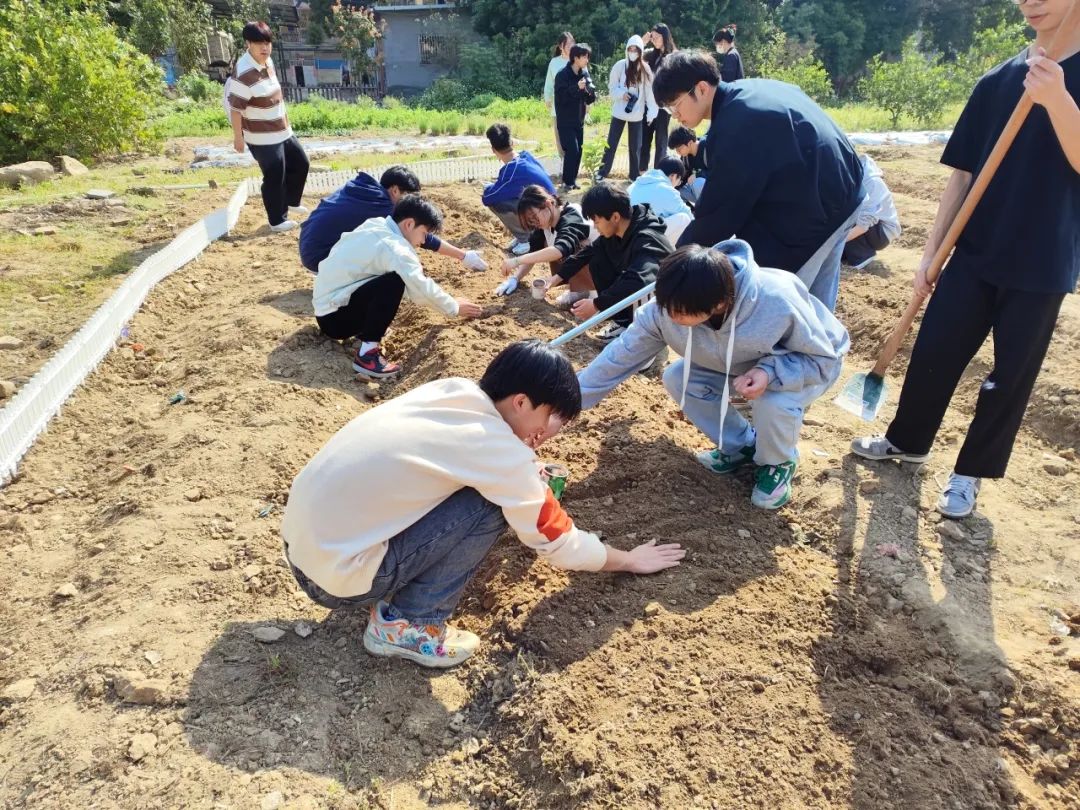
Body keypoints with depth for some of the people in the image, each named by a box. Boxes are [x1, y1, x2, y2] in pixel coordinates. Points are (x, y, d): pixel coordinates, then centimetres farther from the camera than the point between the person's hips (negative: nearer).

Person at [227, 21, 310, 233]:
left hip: (282, 131, 9)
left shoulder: (268, 62, 5)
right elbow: (236, 108, -21)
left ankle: (291, 202, 42)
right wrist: (238, 137, -19)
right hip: (262, 138, -9)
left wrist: (285, 120, 23)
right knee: (274, 178, 0)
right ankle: (277, 221, 16)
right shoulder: (244, 73, -23)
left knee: (300, 163, 21)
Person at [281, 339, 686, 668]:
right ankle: (405, 625, 0)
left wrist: (527, 482, 10)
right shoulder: (500, 450, -18)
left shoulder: (451, 389, 2)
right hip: (335, 573, -8)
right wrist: (631, 560, 10)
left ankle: (393, 592, 16)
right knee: (491, 505, -11)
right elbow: (560, 546, -5)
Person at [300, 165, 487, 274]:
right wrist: (464, 256, -5)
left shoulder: (363, 187, 4)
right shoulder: (383, 209, -18)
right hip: (320, 257, -9)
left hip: (310, 244, 9)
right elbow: (424, 238, -12)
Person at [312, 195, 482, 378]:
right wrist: (454, 308, -3)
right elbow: (421, 288, -17)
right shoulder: (392, 246, -20)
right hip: (333, 317, -9)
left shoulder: (376, 226, 5)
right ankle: (366, 353, -24)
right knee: (395, 281, -28)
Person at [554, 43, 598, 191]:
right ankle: (568, 182, -1)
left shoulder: (584, 74, 6)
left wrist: (590, 93, -12)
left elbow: (590, 98, 10)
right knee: (572, 150, -12)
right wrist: (576, 88, -28)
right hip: (565, 121, -6)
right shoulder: (562, 75, -12)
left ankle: (572, 180, 18)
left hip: (579, 120, 6)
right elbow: (561, 97, -20)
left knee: (578, 151, 6)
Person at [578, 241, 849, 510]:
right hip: (746, 362, 5)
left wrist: (770, 372, -44)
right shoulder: (668, 307, -29)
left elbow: (823, 358, -25)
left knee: (773, 401, -36)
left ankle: (778, 463, 1)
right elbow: (621, 354, -21)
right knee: (676, 378, -15)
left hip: (806, 363, -4)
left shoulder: (779, 303, -41)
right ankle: (743, 446, 8)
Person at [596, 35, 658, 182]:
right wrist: (622, 94, -17)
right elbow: (612, 88, 1)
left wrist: (651, 112, -10)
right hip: (619, 112, -1)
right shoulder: (619, 66, -4)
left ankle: (635, 175, 22)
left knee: (635, 146, 10)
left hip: (637, 114, 1)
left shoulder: (645, 69, -2)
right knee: (611, 144, 5)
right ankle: (602, 172, 15)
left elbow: (650, 92, -3)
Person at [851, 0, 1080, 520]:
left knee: (1011, 375, 6)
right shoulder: (997, 81, 5)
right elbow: (963, 173, 6)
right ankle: (907, 441, 29)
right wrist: (931, 251, 3)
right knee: (933, 352, 7)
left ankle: (970, 473, 22)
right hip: (976, 251, 4)